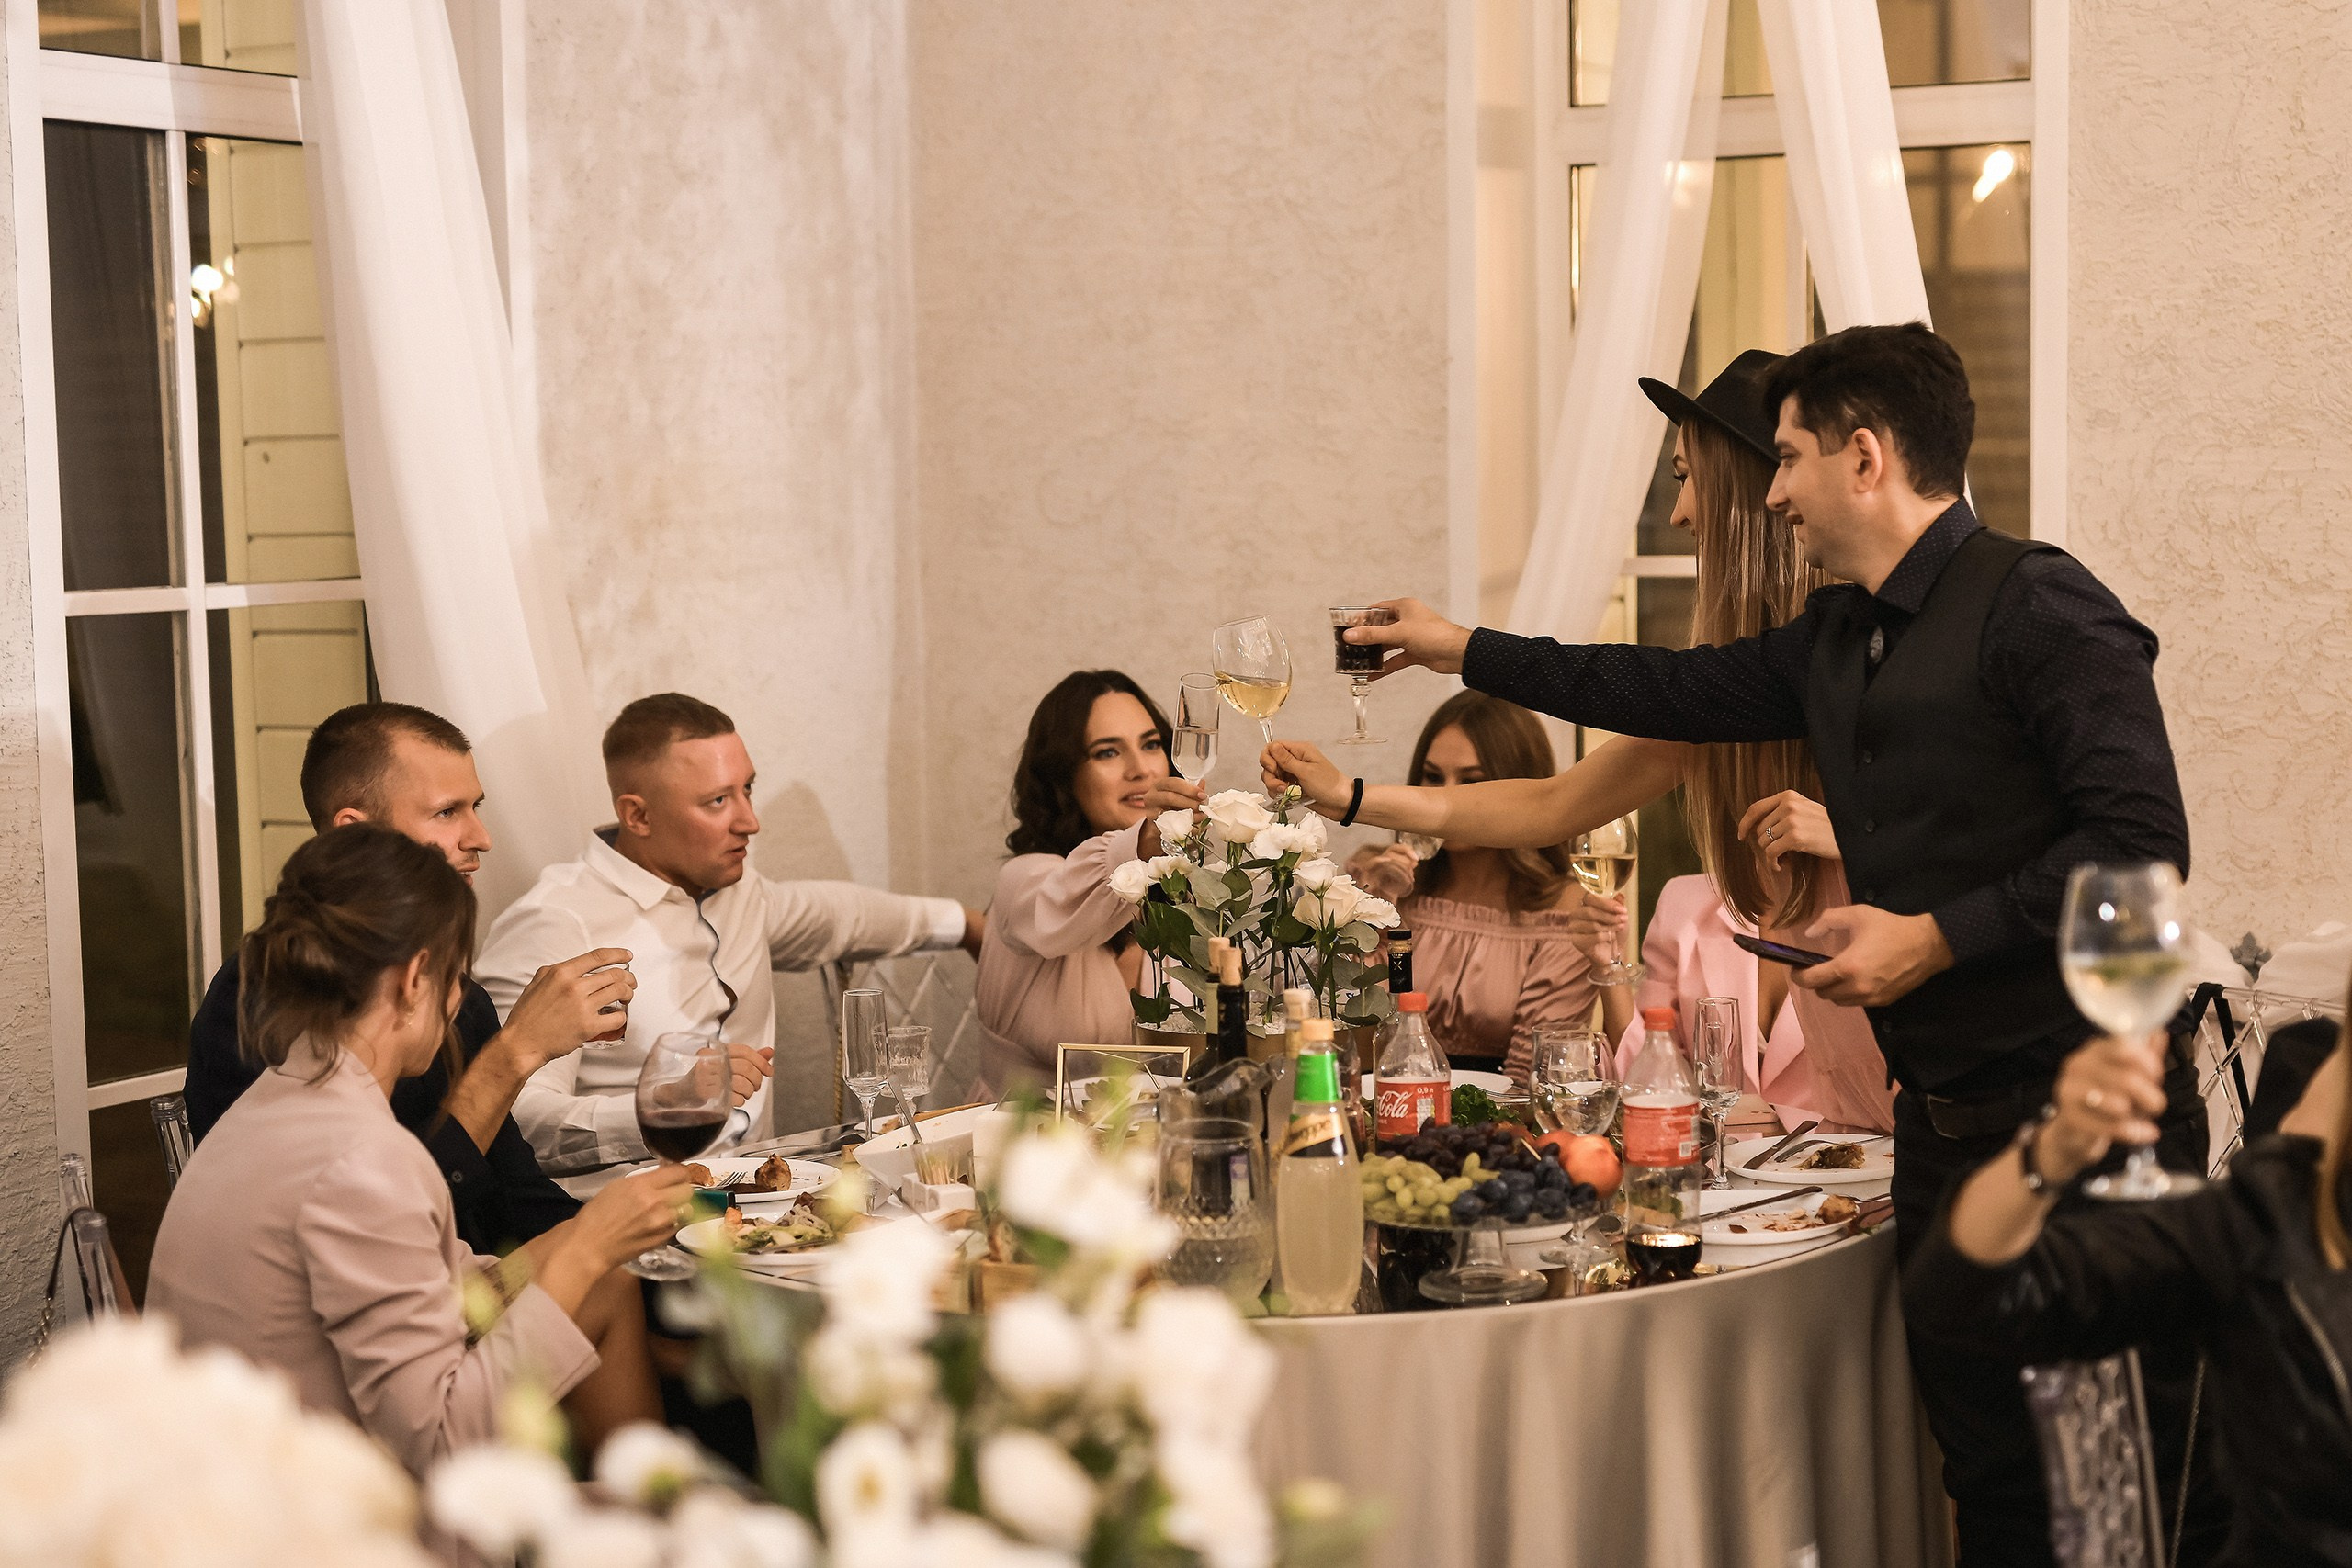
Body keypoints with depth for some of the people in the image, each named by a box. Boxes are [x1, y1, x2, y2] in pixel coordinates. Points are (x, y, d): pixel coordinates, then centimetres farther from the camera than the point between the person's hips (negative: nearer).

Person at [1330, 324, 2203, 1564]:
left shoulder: (2037, 607, -13)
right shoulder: (1837, 640, 13)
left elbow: (2142, 843, -19)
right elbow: (1683, 688, 27)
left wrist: (1937, 937, -18)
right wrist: (1463, 650, 32)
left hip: (2078, 1102, -8)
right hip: (1944, 1115, 8)